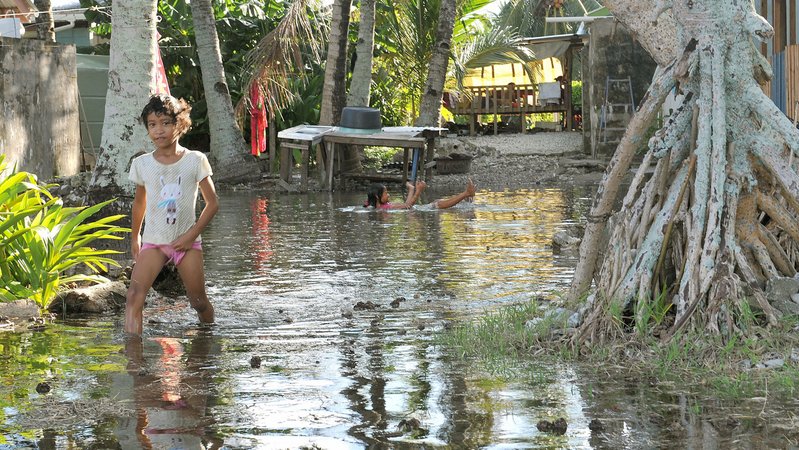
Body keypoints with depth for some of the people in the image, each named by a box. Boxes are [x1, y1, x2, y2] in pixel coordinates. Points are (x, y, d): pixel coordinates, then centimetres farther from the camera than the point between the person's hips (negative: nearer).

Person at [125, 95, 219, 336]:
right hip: (153, 241, 1)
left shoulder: (195, 160, -5)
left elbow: (212, 203, -1)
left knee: (198, 301, 7)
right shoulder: (142, 164, 1)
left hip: (186, 241, -1)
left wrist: (192, 234, -9)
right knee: (134, 294, -21)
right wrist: (135, 237, 23)